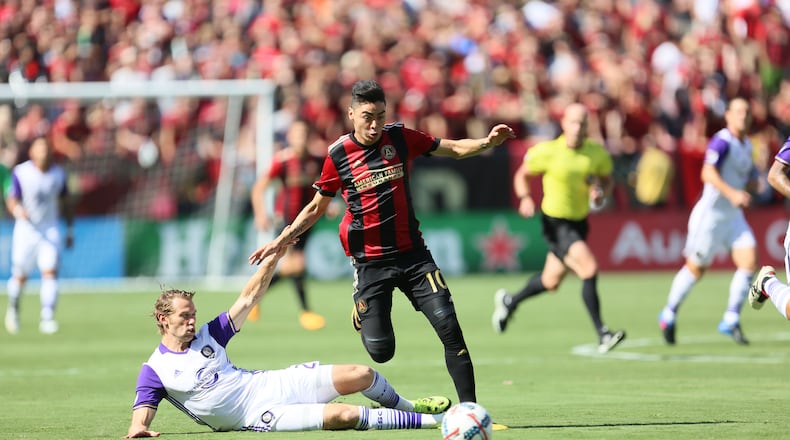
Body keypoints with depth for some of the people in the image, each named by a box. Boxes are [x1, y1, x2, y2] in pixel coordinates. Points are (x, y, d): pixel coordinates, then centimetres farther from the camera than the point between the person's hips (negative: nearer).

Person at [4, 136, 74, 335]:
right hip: (26, 228, -1)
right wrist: (17, 209, -31)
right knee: (20, 276, 5)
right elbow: (11, 199, -8)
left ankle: (47, 318, -18)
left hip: (50, 229, 1)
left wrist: (70, 229, 11)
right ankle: (13, 308, 34)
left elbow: (65, 203, 12)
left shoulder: (58, 173, 2)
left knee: (50, 272, -15)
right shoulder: (21, 172, -7)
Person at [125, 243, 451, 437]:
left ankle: (407, 406, 29)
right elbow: (143, 409, -10)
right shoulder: (155, 371, -4)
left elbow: (248, 299, 10)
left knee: (361, 375, -3)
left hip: (269, 384, 6)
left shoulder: (207, 335, 8)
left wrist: (274, 257, 3)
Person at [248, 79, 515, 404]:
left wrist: (487, 142, -11)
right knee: (380, 351, -6)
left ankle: (469, 406, -7)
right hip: (370, 262, -1)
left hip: (412, 253, 2)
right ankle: (361, 316, 31)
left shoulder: (400, 138, 0)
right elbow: (316, 208, 10)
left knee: (449, 327, -13)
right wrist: (281, 241, 4)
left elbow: (454, 148, 7)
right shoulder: (338, 155, -4)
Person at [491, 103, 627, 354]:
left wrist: (601, 193, -12)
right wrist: (525, 198, -20)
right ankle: (602, 335, -21)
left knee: (551, 283, 19)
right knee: (589, 268, -24)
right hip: (555, 222, -6)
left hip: (580, 221, 6)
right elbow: (522, 175, -1)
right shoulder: (546, 152, -15)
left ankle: (509, 301, 48)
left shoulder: (597, 153, -5)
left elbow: (606, 180, 11)